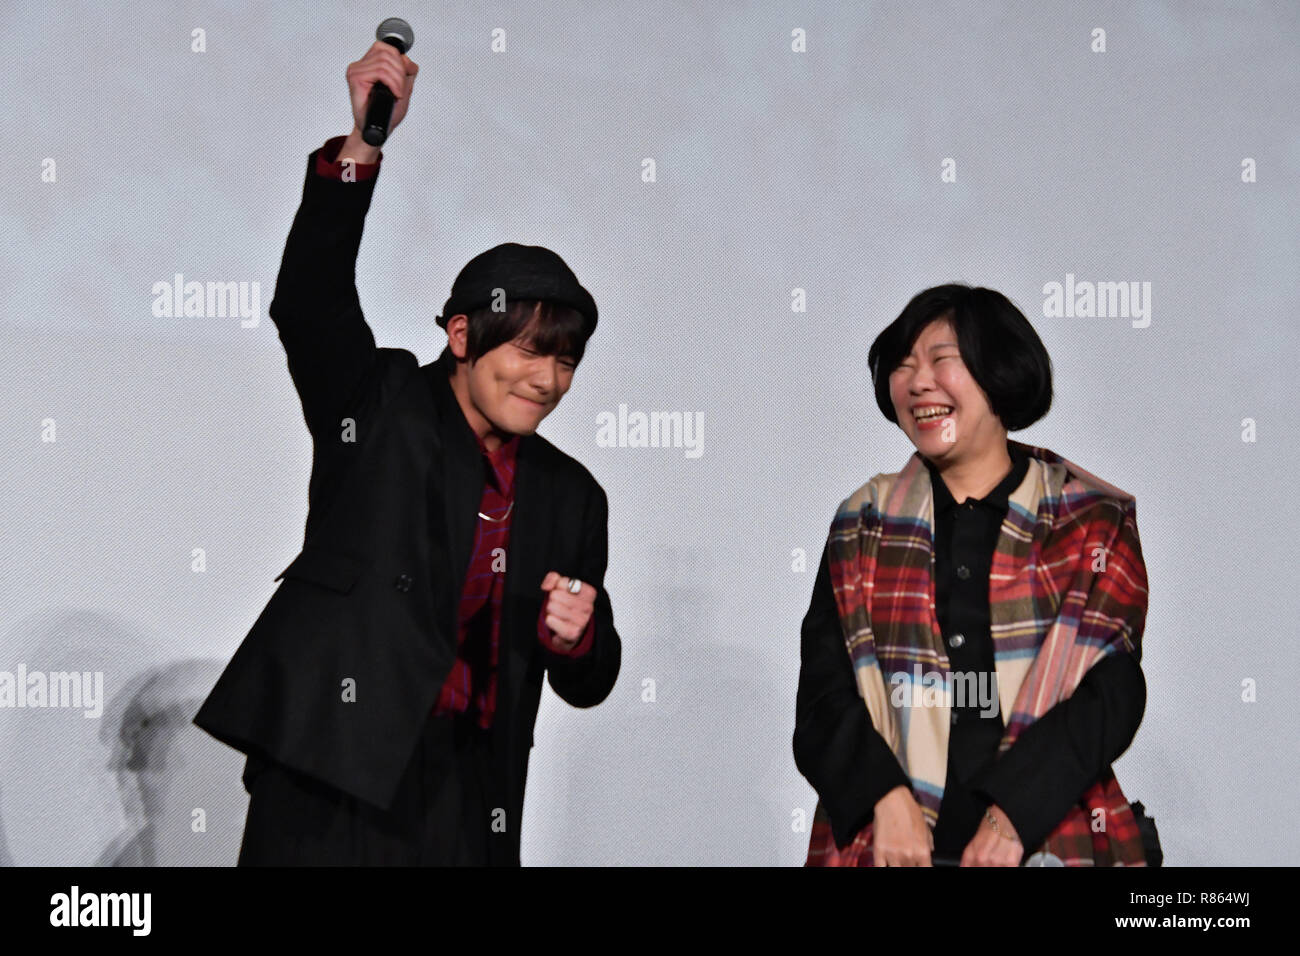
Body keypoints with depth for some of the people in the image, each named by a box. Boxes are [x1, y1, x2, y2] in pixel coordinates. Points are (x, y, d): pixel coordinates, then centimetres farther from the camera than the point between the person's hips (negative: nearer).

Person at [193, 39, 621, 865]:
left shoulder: (571, 496, 13)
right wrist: (363, 143, -23)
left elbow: (588, 685, 17)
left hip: (468, 796, 4)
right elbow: (308, 301, -14)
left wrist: (577, 639, -7)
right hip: (332, 767, -3)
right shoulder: (382, 407, 4)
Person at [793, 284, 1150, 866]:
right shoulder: (863, 527, 8)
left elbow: (1112, 692, -6)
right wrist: (886, 800, -16)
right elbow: (822, 696, 1)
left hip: (1049, 841, -1)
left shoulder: (1094, 524, 3)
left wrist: (1012, 814, -17)